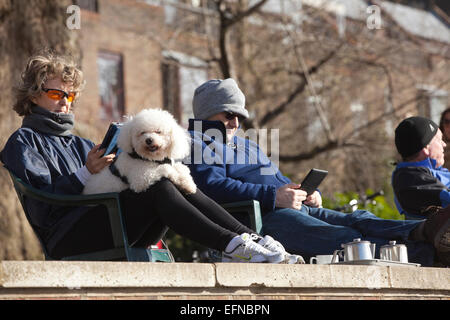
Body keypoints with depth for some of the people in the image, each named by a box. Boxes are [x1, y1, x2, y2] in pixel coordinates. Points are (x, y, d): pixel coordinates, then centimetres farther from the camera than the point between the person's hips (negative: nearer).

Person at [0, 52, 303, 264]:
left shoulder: (79, 145, 35)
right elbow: (42, 207, -5)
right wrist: (86, 174, -15)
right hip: (68, 241, -7)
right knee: (159, 189, -27)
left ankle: (253, 239, -31)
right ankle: (232, 245, -40)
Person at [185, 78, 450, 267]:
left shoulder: (249, 147, 37)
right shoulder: (198, 143, 8)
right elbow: (212, 185, -11)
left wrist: (310, 194, 10)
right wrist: (274, 196, -19)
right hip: (258, 217, -9)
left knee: (357, 220, -19)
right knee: (339, 238, -31)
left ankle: (424, 232, -45)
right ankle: (423, 254, -51)